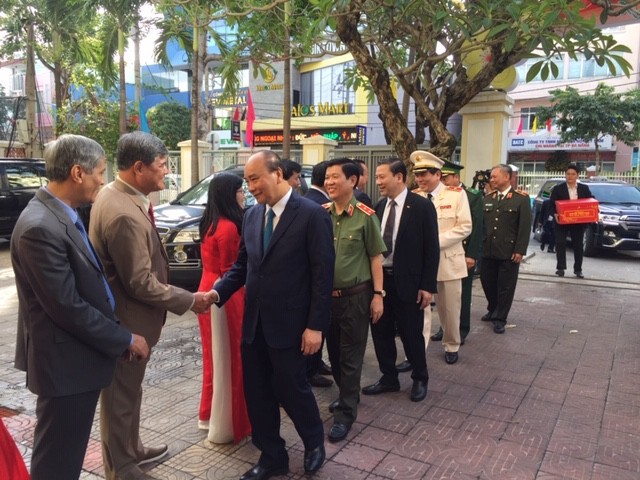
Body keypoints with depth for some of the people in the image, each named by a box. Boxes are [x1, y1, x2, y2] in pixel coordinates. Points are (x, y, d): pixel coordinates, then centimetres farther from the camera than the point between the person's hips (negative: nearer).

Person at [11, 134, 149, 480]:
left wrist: (118, 336, 7)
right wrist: (125, 339, -14)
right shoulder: (41, 227, -25)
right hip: (66, 362, -10)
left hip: (78, 356, 10)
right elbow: (67, 306, -25)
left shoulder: (63, 214, 7)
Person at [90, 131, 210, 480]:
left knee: (128, 392, 25)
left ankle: (132, 450, 45)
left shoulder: (114, 194, 2)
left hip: (124, 314, 10)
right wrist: (189, 300, -17)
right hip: (125, 320, -10)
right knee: (120, 397, 10)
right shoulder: (124, 214, -30)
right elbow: (141, 283, -26)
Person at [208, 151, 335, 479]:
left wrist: (315, 325, -15)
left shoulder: (312, 214, -12)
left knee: (290, 388, 8)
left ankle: (314, 443, 37)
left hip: (288, 323, -6)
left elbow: (323, 274, -13)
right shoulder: (251, 215, 7)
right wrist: (218, 292, -6)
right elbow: (242, 265, 12)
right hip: (254, 323, 6)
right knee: (257, 393, 13)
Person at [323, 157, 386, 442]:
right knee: (334, 351, 18)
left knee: (351, 356, 6)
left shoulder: (365, 216, -12)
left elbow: (375, 257, -6)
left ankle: (345, 413, 19)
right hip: (326, 294, 5)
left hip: (356, 295, -4)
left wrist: (378, 294, -9)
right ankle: (347, 395, 40)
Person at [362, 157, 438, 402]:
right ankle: (389, 378, 29)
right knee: (381, 332, 11)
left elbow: (431, 249, -9)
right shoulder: (379, 206, 6)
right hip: (379, 278, 5)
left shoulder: (422, 206, -8)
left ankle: (420, 379, 28)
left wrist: (427, 285, -12)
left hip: (407, 281, -5)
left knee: (411, 333, 7)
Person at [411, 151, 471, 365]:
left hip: (448, 260, -1)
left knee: (450, 309, 12)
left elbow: (465, 227, -10)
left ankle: (451, 346, 33)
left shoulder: (457, 194, -5)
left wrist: (436, 240, -19)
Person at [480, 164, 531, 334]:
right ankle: (493, 310, 35)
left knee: (505, 286, 4)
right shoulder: (487, 198, 10)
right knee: (487, 282, 12)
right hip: (487, 250, 4)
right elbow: (481, 223, 9)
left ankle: (500, 318, 17)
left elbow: (525, 227, -7)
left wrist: (520, 250, -13)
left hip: (509, 252, -4)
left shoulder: (521, 199, -3)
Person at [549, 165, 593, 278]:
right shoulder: (558, 189, -1)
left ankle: (578, 269, 18)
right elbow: (551, 205, -5)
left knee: (578, 245, 8)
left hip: (579, 222, 2)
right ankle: (560, 268, 0)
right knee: (560, 243, -7)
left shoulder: (584, 188, 7)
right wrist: (555, 214, -24)